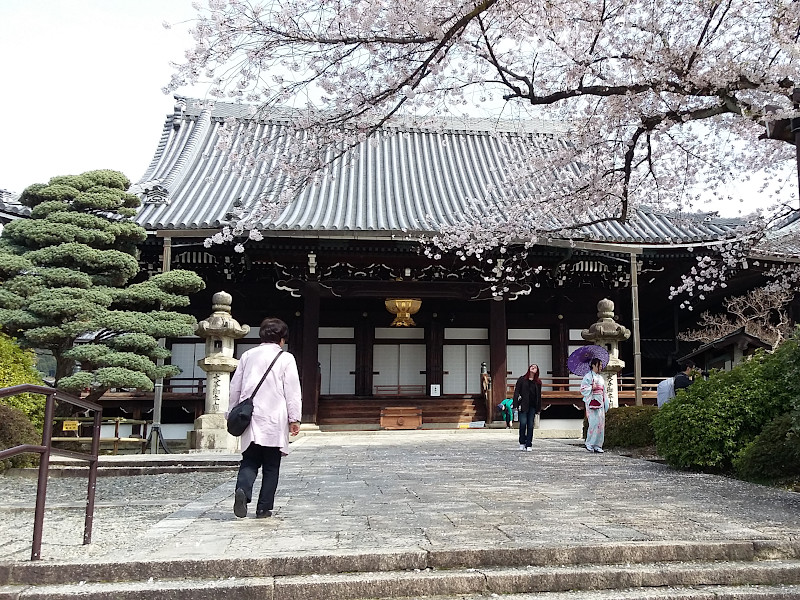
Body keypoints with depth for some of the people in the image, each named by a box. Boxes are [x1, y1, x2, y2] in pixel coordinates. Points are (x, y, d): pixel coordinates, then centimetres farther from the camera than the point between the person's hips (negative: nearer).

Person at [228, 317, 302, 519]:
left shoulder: (247, 356, 11)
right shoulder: (286, 358, 0)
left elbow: (235, 387, 14)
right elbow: (292, 391, -4)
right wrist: (294, 419, -1)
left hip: (250, 420, 3)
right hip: (275, 421, -3)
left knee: (249, 461, 9)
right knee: (271, 466, 8)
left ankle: (243, 490, -19)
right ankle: (264, 508, 9)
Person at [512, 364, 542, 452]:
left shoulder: (538, 382, 13)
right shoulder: (522, 379, 4)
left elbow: (539, 396, 15)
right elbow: (516, 392, 1)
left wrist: (539, 408, 10)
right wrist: (516, 404, -8)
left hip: (532, 406, 3)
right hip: (523, 405, -3)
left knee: (530, 425, 2)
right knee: (523, 423, -11)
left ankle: (529, 445, 7)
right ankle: (522, 443, 4)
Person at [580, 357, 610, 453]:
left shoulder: (601, 378, 19)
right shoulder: (588, 376, -4)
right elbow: (583, 389, -9)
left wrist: (607, 402, 15)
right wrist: (592, 387, -20)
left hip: (600, 403, 7)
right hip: (592, 403, -7)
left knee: (601, 423, 3)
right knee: (594, 423, -13)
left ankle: (597, 445, 9)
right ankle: (589, 443, -1)